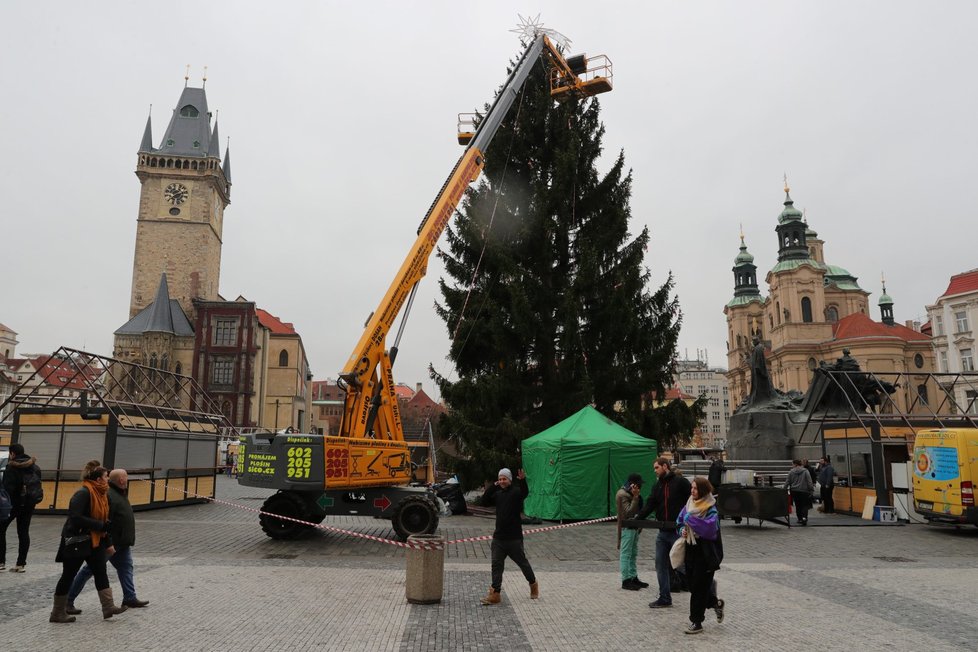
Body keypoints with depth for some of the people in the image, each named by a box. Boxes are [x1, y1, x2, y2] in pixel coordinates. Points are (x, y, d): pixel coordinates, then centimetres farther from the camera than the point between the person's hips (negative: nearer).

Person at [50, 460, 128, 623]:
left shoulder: (101, 494, 6)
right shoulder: (83, 494, -21)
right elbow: (75, 518, -31)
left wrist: (108, 543, 13)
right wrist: (100, 525, -27)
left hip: (94, 541, 9)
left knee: (101, 573, 5)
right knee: (68, 576, 5)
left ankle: (108, 607, 8)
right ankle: (57, 613, 19)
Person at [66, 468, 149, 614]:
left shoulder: (120, 493, 10)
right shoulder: (108, 495, -23)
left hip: (121, 543, 10)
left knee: (126, 567, 12)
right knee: (88, 571, 1)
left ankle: (130, 598, 20)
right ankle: (67, 601, 13)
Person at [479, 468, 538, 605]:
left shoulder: (516, 491, -8)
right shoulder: (498, 493, 11)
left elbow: (525, 493, -29)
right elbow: (486, 499, 2)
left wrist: (522, 480, -49)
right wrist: (494, 486, -6)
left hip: (514, 537, -5)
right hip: (499, 536, 5)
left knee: (522, 562, 8)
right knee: (496, 564, 1)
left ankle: (533, 584, 31)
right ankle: (495, 594, 3)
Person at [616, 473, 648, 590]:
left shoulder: (630, 493, 14)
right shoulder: (622, 495, -16)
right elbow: (629, 511, -24)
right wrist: (635, 496, -25)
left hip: (634, 527, 10)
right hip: (626, 528, -10)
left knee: (633, 554, 15)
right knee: (626, 554, -4)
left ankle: (633, 577, 23)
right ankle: (626, 580, 1)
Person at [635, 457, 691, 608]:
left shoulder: (681, 482, -7)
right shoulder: (658, 486, 13)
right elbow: (650, 506, 8)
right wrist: (635, 520, -3)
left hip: (679, 532, -7)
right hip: (663, 533, 7)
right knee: (661, 565, 8)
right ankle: (664, 598, 17)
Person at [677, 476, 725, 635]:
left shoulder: (711, 509, -14)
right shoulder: (689, 505, 5)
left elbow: (710, 527, -29)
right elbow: (680, 521, 15)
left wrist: (691, 519, -27)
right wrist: (682, 530, -5)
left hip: (705, 553, -6)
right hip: (691, 550, 7)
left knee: (699, 587, -1)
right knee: (692, 584, 12)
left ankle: (696, 622, 12)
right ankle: (715, 603, 37)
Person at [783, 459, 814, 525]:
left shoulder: (791, 472, -1)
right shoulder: (805, 471, -4)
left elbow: (787, 482, 3)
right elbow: (809, 482, -6)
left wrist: (784, 488, 13)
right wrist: (811, 489, 0)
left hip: (794, 491, 2)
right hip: (804, 491, -2)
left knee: (797, 506, 12)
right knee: (805, 505, 2)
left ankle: (800, 519, 16)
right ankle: (804, 517, -19)